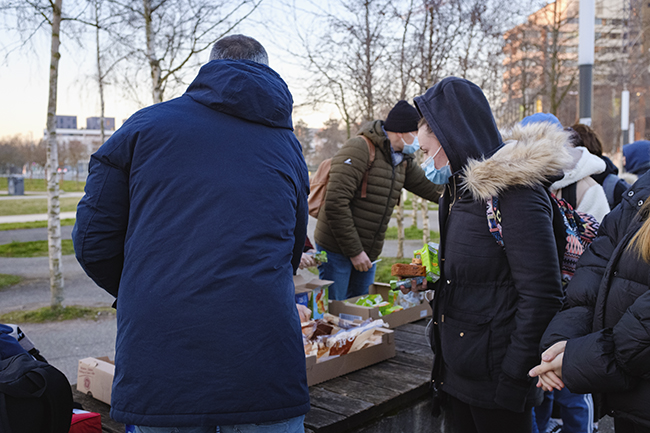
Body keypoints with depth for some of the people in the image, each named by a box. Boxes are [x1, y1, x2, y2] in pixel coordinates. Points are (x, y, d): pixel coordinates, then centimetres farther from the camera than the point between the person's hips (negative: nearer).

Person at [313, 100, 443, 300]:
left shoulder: (402, 160, 11)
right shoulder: (359, 148, -17)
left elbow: (431, 188, 20)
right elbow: (336, 203, -22)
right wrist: (354, 250, -20)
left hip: (367, 253, 8)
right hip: (337, 249, -8)